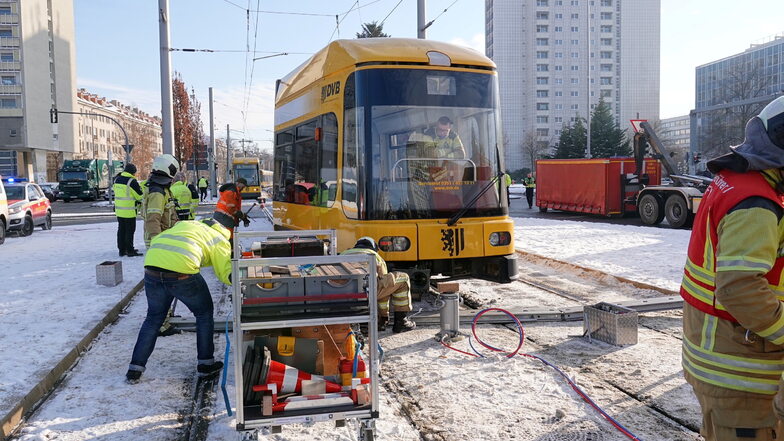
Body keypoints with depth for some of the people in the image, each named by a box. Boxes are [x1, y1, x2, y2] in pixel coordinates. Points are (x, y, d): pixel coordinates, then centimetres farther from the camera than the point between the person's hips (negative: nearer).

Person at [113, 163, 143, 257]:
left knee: (121, 230, 13)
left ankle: (121, 250, 18)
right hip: (129, 211, -7)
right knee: (130, 230, -1)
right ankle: (130, 251, 2)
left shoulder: (117, 179, 8)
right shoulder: (132, 181, -16)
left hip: (119, 210, 7)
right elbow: (139, 195, -12)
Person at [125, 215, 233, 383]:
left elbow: (154, 241, 27)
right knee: (204, 314, 20)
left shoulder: (184, 224, 32)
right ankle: (205, 364, 26)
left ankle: (135, 369, 25)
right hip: (182, 274, -4)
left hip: (152, 269, 5)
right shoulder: (219, 239, 17)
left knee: (153, 318, 24)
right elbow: (228, 275, 8)